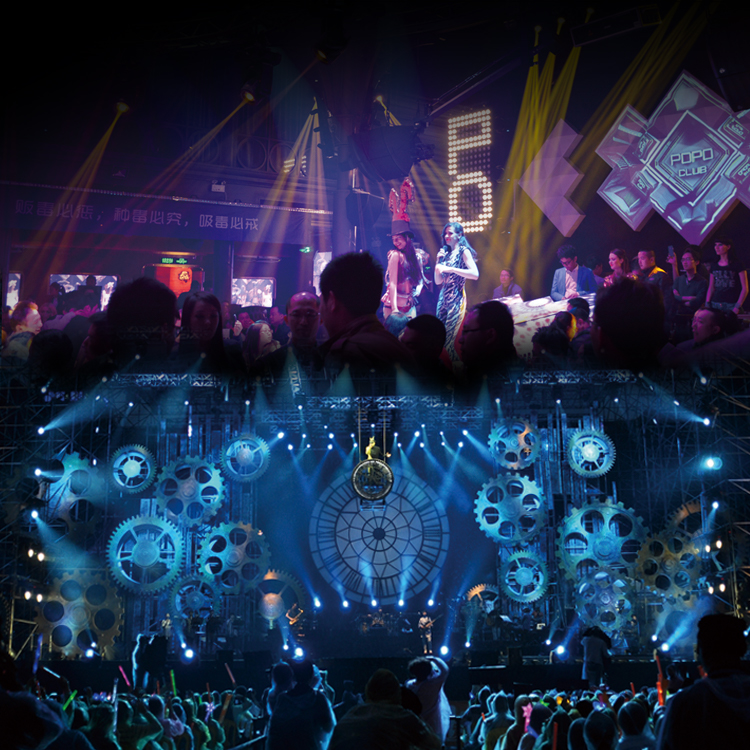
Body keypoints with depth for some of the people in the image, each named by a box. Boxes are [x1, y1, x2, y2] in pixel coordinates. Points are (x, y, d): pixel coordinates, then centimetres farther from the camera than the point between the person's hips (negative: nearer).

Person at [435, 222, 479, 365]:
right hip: (443, 298, 7)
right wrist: (438, 261, 3)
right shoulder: (446, 253, 16)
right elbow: (438, 281, 15)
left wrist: (450, 269, -21)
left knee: (448, 339, -11)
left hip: (457, 299, -7)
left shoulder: (463, 251, -3)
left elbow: (475, 274, -19)